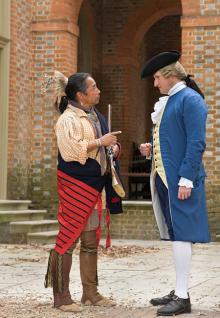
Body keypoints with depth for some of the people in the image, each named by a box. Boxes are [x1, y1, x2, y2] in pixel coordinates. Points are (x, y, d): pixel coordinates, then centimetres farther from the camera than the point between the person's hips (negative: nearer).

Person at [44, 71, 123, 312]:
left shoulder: (95, 116, 15)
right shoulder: (68, 119, -12)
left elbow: (103, 143, 29)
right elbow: (71, 149, -25)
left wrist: (113, 146, 7)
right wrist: (100, 142, -19)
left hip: (94, 185, 9)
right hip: (75, 186, -9)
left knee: (90, 242, 13)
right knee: (68, 238, -5)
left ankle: (90, 293, 21)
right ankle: (61, 296, 0)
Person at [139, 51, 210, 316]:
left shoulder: (191, 100, -10)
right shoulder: (168, 101, 18)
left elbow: (196, 143, -17)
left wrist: (186, 180, -21)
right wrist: (151, 149, 8)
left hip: (180, 180, -9)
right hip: (164, 177, 9)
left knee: (180, 234, -7)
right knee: (176, 234, 13)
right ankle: (179, 291, 20)